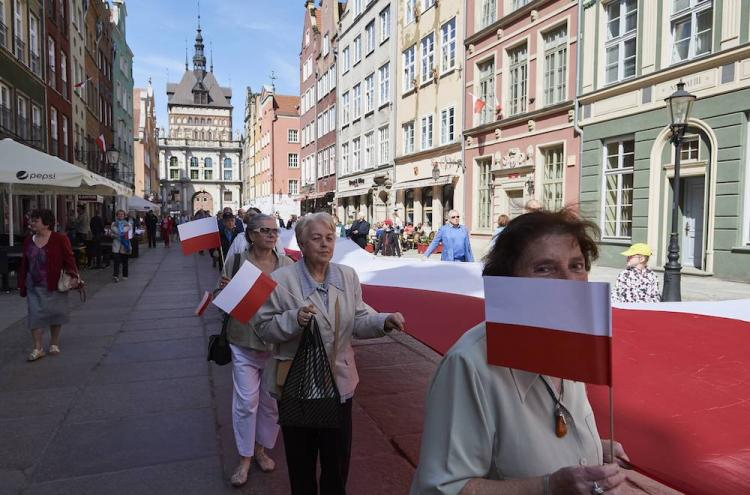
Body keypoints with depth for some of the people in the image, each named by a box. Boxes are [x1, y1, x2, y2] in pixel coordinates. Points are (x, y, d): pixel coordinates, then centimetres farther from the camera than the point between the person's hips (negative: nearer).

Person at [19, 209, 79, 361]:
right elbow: (24, 264, 10)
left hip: (54, 286, -4)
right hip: (34, 287, 4)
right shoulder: (28, 241, 6)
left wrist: (73, 275, -21)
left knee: (55, 314, 7)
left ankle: (54, 344, 25)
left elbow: (69, 259, -9)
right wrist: (22, 283, 9)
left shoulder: (60, 239, -9)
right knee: (34, 315, 1)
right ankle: (38, 348, 8)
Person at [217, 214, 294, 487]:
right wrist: (224, 289, -17)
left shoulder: (286, 264, -4)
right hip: (244, 343, -1)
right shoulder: (235, 261, -6)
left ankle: (261, 448, 38)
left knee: (271, 400, 14)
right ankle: (245, 458, 25)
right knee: (246, 401, 5)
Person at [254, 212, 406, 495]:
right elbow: (263, 327, -10)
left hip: (339, 382, 3)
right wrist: (294, 319, -27)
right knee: (301, 459, 18)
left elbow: (358, 322, 1)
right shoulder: (281, 280, -13)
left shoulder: (348, 276, 0)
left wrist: (385, 321, -18)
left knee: (338, 458, 20)